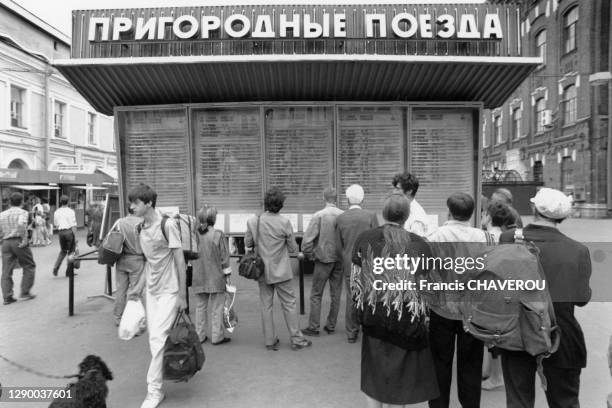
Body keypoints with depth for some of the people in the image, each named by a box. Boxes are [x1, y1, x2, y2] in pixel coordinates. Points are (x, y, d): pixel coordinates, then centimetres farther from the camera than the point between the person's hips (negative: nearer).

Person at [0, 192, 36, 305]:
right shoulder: (22, 212, -5)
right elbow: (21, 224, -25)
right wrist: (24, 239, -18)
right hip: (18, 242, -5)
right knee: (29, 267, 9)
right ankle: (25, 293, 8)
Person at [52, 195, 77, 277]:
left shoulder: (56, 212, 8)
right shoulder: (70, 211, -8)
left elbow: (56, 225, 13)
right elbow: (73, 225, -11)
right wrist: (75, 237, -9)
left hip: (60, 232, 5)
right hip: (69, 231, -5)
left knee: (63, 251, 21)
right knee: (71, 251, 7)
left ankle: (56, 268, 5)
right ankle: (69, 272, 11)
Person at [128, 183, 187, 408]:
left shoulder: (168, 224, -17)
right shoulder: (141, 227, 3)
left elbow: (180, 260, -14)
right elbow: (146, 260, 11)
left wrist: (182, 295, -11)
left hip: (169, 291, -6)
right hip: (151, 290, 6)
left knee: (158, 339, -6)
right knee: (154, 337, 13)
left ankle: (154, 390, 7)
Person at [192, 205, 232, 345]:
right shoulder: (218, 235, -13)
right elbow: (224, 257, -10)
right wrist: (227, 275, 0)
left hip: (199, 278, 4)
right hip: (216, 277, -4)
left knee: (201, 306, 15)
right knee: (216, 307, 6)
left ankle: (200, 336, 22)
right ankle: (217, 336, 13)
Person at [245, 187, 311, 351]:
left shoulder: (253, 221, -8)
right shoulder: (285, 223, -15)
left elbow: (247, 243, 3)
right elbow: (293, 248, -7)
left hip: (262, 271, 3)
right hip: (281, 271, -2)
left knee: (266, 305, 12)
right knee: (289, 304, 9)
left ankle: (270, 341, 21)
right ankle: (296, 339, 17)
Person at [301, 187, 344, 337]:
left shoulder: (318, 215, -14)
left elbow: (307, 240, -15)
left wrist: (309, 255, 1)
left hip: (323, 259, -3)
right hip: (340, 260, 3)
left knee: (316, 295, 9)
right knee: (336, 294, 14)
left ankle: (313, 327, 14)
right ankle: (331, 326, 23)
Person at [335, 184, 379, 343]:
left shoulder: (340, 218, -4)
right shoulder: (371, 216, -9)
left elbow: (339, 246, 2)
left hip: (349, 265, 2)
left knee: (351, 299, 11)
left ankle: (351, 333, 20)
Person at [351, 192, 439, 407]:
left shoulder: (364, 238, -5)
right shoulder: (419, 244, -9)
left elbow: (355, 281, -2)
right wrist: (424, 316, 10)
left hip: (373, 316, 2)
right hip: (407, 319, -1)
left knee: (375, 374, 20)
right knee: (400, 375, 18)